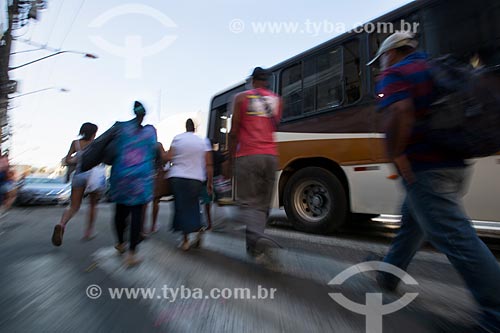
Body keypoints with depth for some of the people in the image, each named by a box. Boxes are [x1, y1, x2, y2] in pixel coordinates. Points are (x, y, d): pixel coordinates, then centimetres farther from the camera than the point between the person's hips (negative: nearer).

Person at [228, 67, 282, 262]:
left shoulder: (241, 98, 5)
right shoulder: (277, 100, 15)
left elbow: (234, 131, 1)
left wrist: (231, 155, 8)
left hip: (247, 156, -3)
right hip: (271, 156, 4)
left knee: (248, 202, 0)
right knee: (263, 203, 9)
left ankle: (258, 237, -24)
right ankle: (254, 246, 17)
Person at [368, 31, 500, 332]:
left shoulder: (394, 74, -5)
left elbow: (400, 112, -26)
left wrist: (395, 155, -20)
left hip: (423, 168, -10)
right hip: (454, 163, 10)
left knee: (455, 237, -5)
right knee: (413, 222, 19)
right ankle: (389, 275, 36)